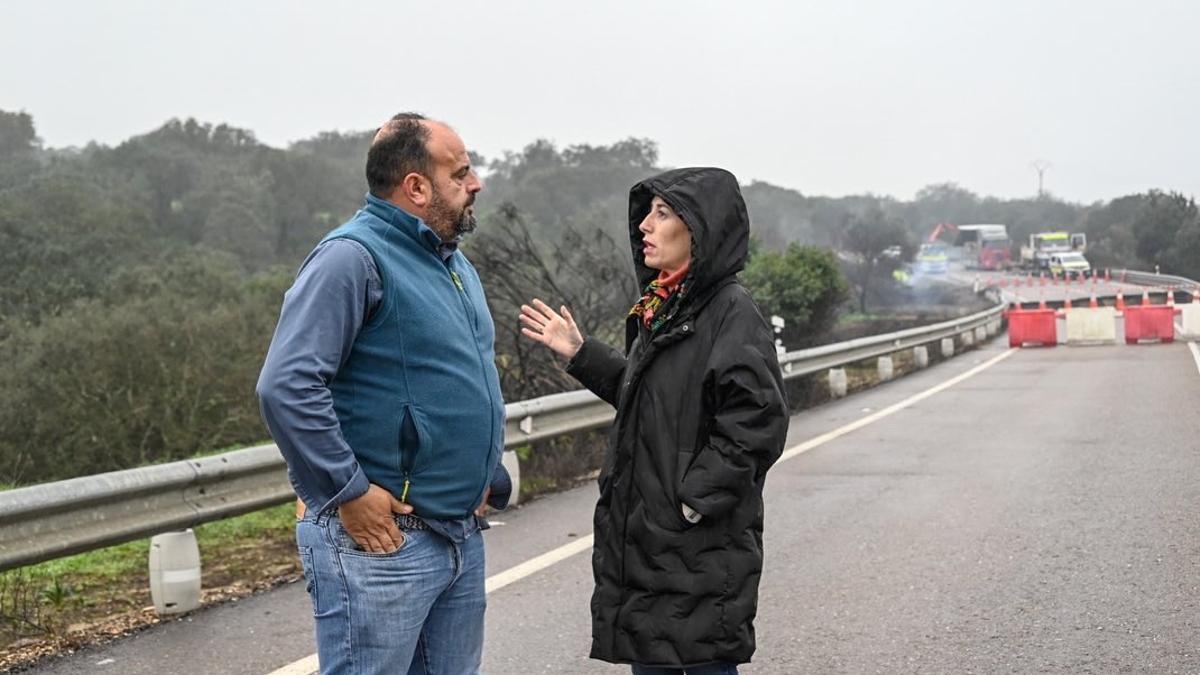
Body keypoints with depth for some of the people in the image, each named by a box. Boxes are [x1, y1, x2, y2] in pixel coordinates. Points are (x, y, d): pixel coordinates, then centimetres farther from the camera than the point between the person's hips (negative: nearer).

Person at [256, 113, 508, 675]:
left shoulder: (454, 263, 16)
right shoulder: (353, 257, -14)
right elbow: (286, 386, -23)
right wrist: (351, 493, -20)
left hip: (462, 537, 9)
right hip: (382, 540, -9)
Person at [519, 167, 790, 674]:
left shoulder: (732, 312, -16)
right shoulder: (661, 309, 11)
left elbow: (756, 426, -22)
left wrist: (694, 501, -20)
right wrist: (580, 353, 16)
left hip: (700, 544, -9)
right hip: (642, 537, 9)